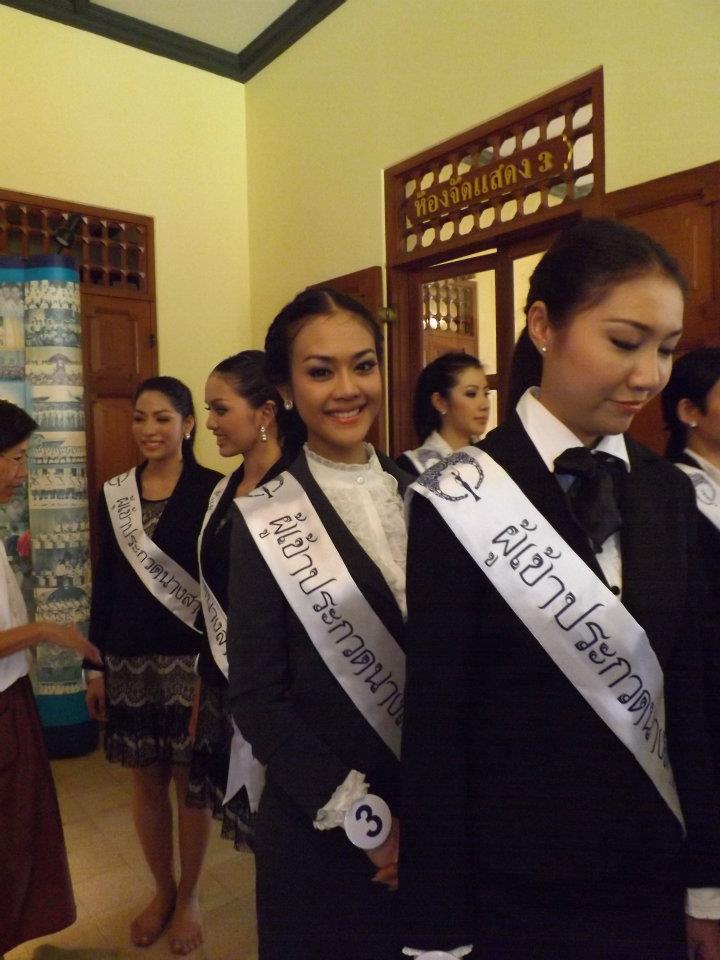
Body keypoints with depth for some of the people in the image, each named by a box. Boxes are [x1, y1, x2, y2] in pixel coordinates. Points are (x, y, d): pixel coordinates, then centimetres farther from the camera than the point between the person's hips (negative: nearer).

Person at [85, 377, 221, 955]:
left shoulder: (212, 490, -9)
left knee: (191, 781, 9)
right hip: (129, 661, 4)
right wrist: (96, 666, 8)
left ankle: (188, 897, 33)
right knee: (146, 782, 15)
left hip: (192, 658, -4)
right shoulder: (114, 493, 4)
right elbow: (104, 583, 8)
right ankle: (162, 890, 39)